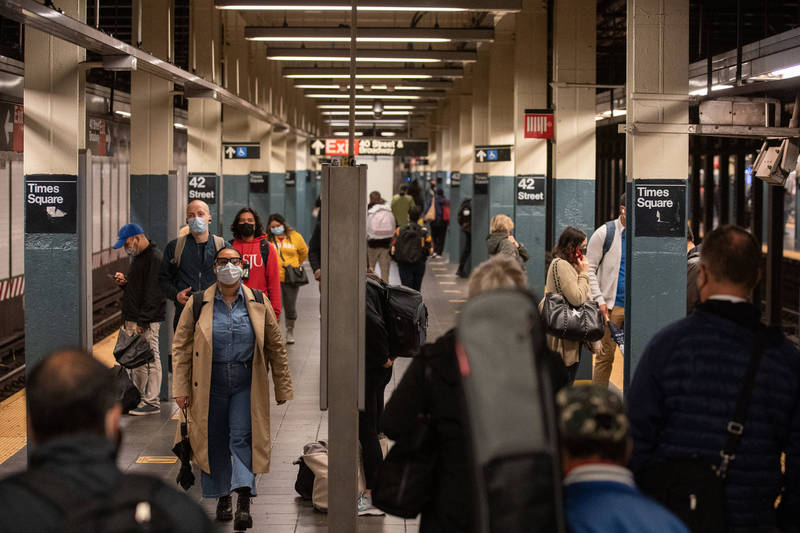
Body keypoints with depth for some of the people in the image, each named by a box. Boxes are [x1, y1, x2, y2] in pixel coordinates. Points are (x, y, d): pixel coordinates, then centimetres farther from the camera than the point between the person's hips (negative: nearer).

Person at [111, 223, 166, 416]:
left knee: (150, 360, -5)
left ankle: (152, 402, -2)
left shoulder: (154, 258, -13)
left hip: (147, 321, -10)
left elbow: (153, 292, -19)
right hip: (132, 320, 10)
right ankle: (137, 398, 18)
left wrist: (143, 320, -22)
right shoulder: (137, 257, 19)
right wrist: (124, 282, 7)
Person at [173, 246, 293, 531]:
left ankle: (244, 504, -14)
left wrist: (282, 387, 10)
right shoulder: (198, 304, 1)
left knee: (242, 438, -9)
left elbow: (275, 347, 9)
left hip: (246, 385, -1)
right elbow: (181, 347, 3)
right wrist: (181, 388, -2)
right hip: (210, 385, 1)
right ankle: (222, 497, 24)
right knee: (215, 441, 7)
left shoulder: (258, 303, 4)